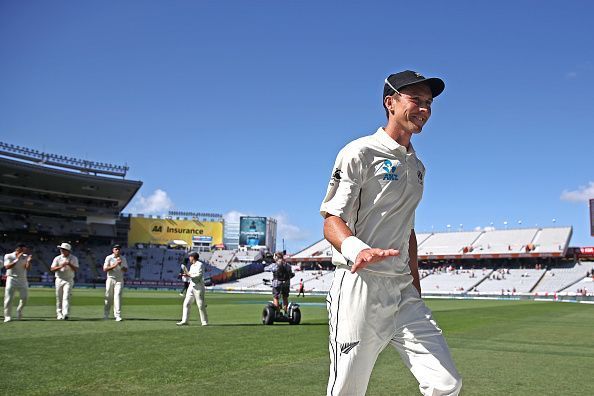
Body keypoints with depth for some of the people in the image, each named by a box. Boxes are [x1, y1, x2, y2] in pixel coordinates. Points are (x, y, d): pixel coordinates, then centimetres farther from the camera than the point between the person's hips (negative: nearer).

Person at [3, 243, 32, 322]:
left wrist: (28, 261, -20)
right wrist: (17, 259, -22)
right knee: (8, 298, -6)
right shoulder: (8, 256, -3)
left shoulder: (25, 256, 6)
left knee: (24, 298, 0)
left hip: (23, 280, 3)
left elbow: (27, 268, -2)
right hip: (11, 279, -3)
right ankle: (8, 316, 2)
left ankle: (19, 311, 23)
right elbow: (7, 267, -17)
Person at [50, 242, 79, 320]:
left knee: (66, 297, -14)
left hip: (69, 280, -2)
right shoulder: (57, 258, 5)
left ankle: (65, 314, -21)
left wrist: (69, 264, -20)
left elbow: (76, 269, -5)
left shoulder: (73, 258, 3)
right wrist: (60, 266, -19)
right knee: (59, 298, 5)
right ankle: (59, 314, 16)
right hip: (59, 279, 2)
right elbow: (52, 269, -5)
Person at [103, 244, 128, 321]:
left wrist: (120, 265, -14)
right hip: (110, 279, -1)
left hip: (119, 280, 1)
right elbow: (105, 269, -10)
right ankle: (106, 315, 20)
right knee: (108, 297, 5)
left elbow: (125, 270, 5)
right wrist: (115, 265, -19)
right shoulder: (109, 258, -1)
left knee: (118, 296, -12)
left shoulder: (123, 259, 8)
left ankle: (118, 315, -16)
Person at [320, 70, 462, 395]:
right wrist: (357, 249, -32)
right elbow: (331, 220, -11)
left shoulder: (416, 165, 19)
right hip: (360, 286, -7)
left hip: (403, 290, 7)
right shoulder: (360, 152, -5)